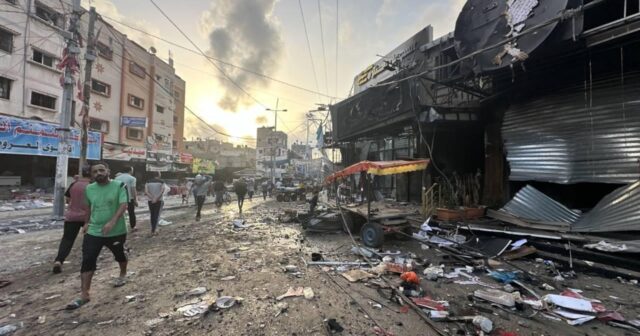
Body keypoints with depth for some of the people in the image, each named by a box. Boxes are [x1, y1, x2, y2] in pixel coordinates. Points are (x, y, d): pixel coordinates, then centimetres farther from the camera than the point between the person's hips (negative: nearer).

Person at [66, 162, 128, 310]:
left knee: (119, 255, 18)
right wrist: (86, 223, 20)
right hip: (93, 231, 3)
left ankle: (123, 275, 45)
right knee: (87, 261, -5)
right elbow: (89, 207, 19)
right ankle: (84, 295, 4)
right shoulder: (89, 189, 2)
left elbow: (123, 205, -23)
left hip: (116, 231, -3)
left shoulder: (119, 186, -14)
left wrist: (112, 222, -34)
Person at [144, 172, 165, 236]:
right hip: (159, 201, -3)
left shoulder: (148, 182, 4)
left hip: (150, 201, 3)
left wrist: (152, 198, -12)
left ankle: (153, 229, 25)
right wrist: (156, 199, -16)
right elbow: (162, 191, -17)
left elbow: (146, 192, -8)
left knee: (152, 215, 16)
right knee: (157, 215, 2)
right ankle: (153, 231, -6)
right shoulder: (162, 182, -4)